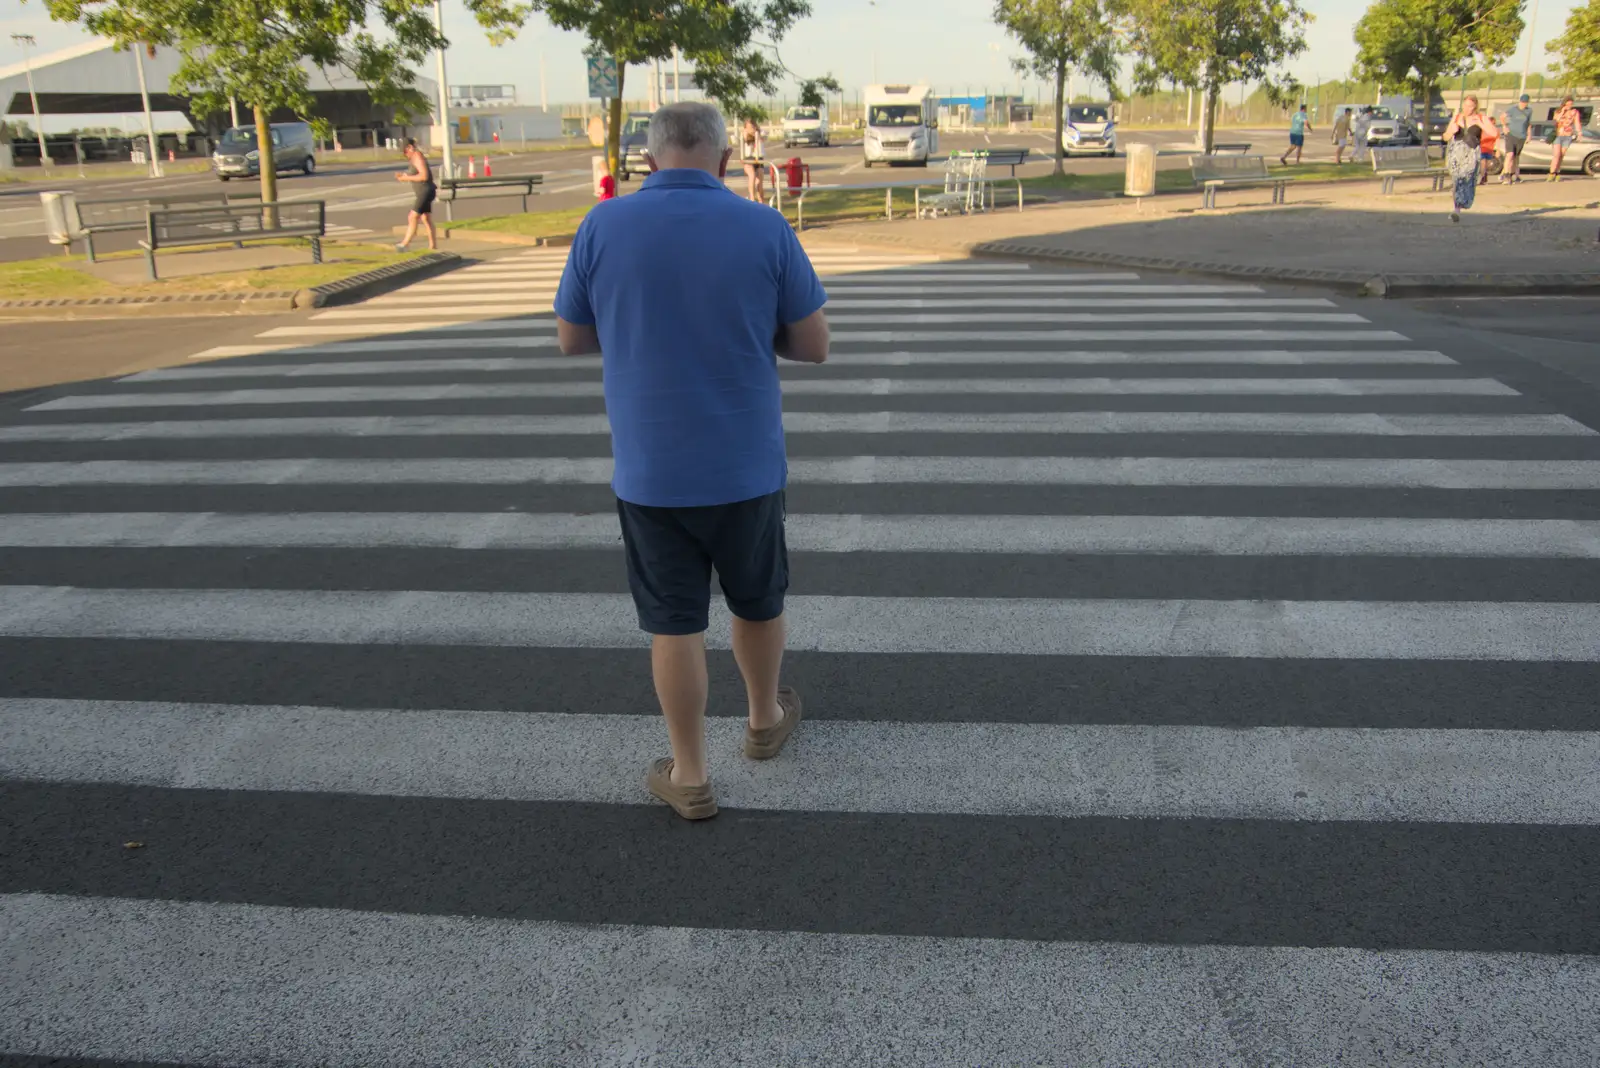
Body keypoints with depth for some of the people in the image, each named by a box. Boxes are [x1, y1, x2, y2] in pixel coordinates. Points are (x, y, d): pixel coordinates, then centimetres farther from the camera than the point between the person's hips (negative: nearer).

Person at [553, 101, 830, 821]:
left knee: (674, 624, 10)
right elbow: (813, 345, -2)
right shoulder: (766, 230, -8)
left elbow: (572, 339, 4)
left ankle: (690, 777, 19)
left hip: (649, 471, 0)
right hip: (745, 465, 0)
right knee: (757, 600, 22)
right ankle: (764, 720, 43)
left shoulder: (602, 227, -6)